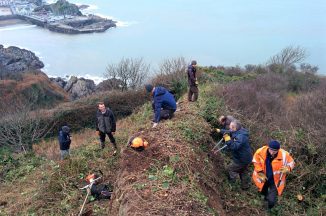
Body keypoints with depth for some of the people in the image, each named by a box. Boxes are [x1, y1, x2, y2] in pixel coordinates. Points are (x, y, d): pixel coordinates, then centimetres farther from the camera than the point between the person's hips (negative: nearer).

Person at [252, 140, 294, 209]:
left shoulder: (284, 155, -27)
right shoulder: (261, 152, -27)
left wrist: (287, 168, -29)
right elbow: (256, 161, -7)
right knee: (263, 191, 31)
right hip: (263, 178, 2)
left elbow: (291, 163, -7)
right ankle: (266, 198, 72)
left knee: (271, 201, -3)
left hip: (275, 181, -2)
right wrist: (260, 173, -12)